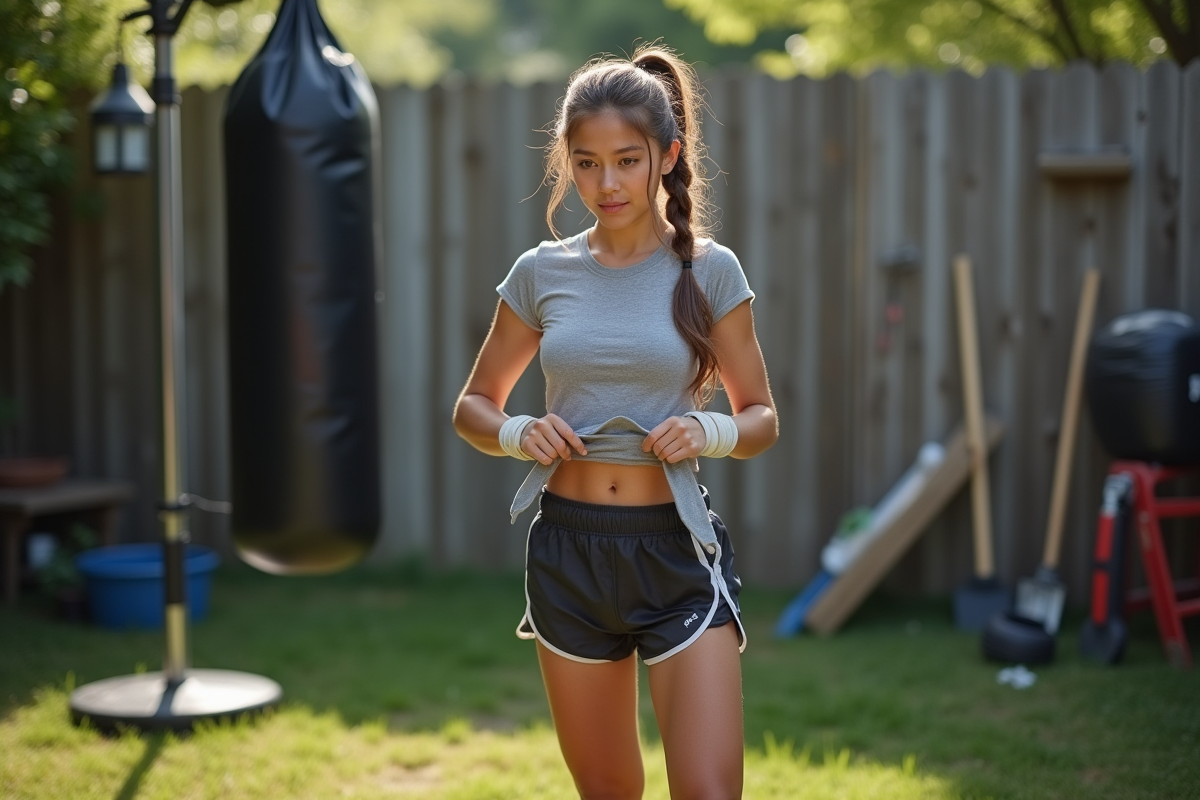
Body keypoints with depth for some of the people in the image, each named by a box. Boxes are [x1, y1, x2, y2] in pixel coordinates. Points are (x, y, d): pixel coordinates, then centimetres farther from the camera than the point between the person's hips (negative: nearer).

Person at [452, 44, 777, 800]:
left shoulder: (709, 270, -3)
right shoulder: (542, 273, 2)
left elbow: (762, 418, 4)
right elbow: (474, 406, 12)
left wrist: (709, 432, -18)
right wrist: (518, 434, -10)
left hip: (675, 548, -2)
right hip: (568, 547, 2)